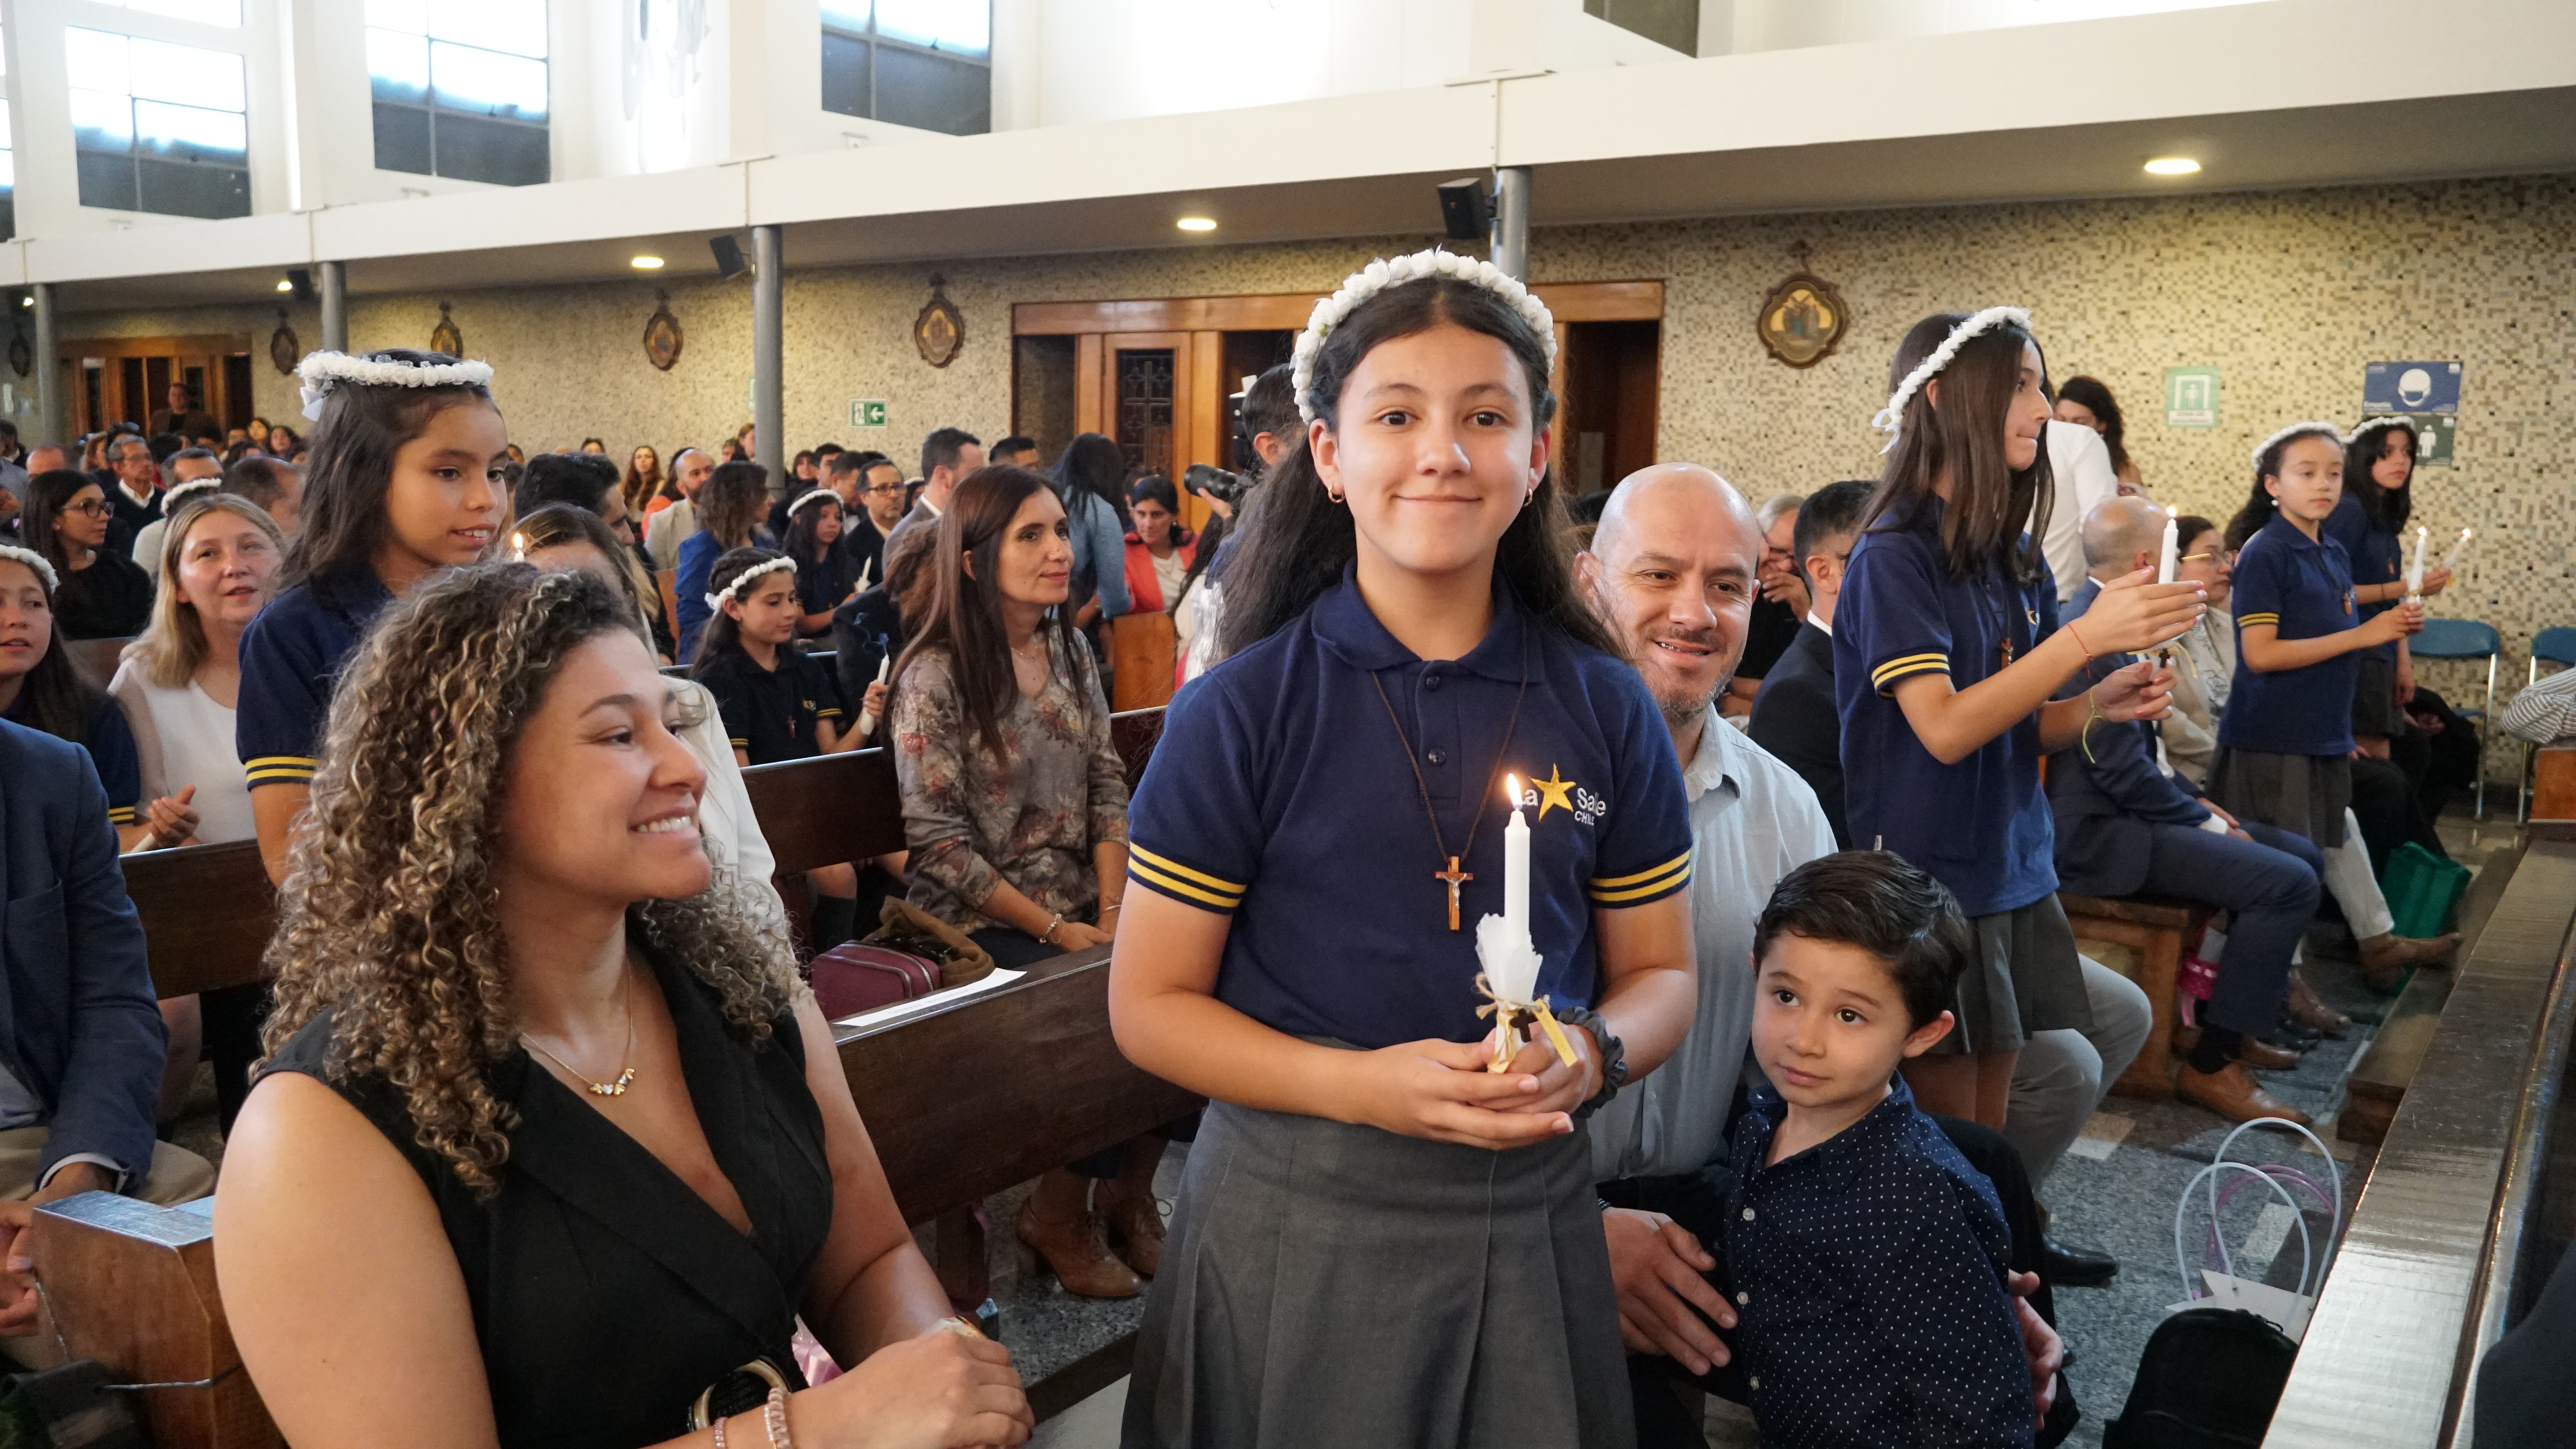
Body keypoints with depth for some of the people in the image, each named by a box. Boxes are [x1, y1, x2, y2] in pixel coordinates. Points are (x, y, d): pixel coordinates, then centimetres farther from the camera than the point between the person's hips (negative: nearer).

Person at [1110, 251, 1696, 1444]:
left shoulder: (1606, 708, -1)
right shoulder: (1242, 710, -9)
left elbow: (1659, 974, 8)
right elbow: (1150, 1005, -6)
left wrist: (1591, 1056, -14)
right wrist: (1363, 1087, -20)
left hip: (1531, 1214, 3)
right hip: (1295, 1219, -2)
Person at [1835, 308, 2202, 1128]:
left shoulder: (2014, 557, 9)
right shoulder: (1896, 554, -13)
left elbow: (2018, 727, 15)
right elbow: (1945, 729, -21)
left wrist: (2098, 706, -5)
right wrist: (2086, 636, -25)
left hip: (2013, 869, 7)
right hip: (1929, 878, -7)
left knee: (1987, 1139, 14)